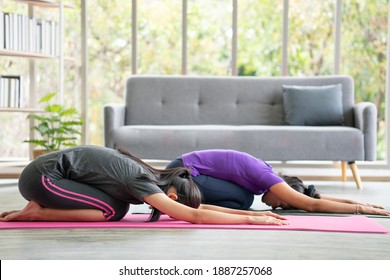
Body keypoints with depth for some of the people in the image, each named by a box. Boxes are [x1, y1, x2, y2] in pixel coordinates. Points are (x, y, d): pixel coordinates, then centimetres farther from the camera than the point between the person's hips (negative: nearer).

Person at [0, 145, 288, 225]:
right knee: (112, 211, -14)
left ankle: (41, 206, 11)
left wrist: (253, 211, 2)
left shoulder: (154, 176, 4)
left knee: (118, 205, 7)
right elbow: (194, 215, -27)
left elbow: (198, 206, 8)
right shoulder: (142, 183, -21)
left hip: (47, 172, 9)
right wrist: (251, 219, -25)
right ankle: (37, 212, -6)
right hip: (41, 175, -9)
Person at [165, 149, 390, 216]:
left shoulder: (265, 172, 7)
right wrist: (361, 209, -21)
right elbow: (312, 204, -24)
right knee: (242, 199, -14)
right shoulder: (267, 177, -19)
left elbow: (311, 195, 13)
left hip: (186, 168, 9)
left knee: (243, 197, 5)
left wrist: (354, 201, 7)